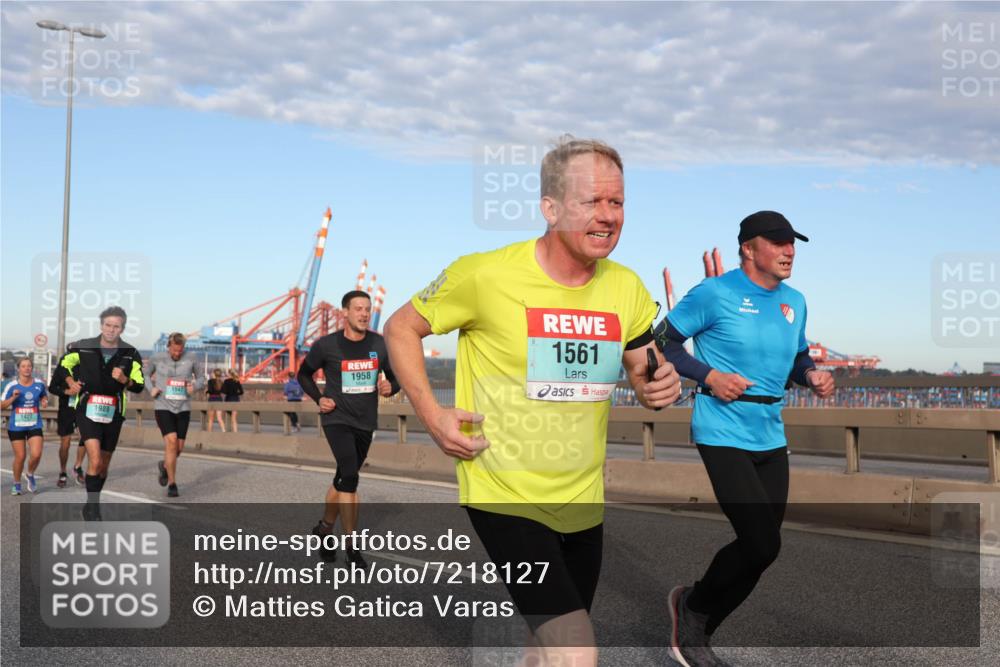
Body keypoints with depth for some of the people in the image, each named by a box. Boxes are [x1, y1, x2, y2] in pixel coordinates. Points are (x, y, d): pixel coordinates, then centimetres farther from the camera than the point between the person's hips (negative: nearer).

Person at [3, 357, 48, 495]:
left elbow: (44, 396, 19)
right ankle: (17, 484, 23)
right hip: (16, 426, -1)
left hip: (34, 425, 1)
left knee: (36, 454, -13)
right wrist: (13, 397, -19)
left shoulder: (39, 384, 0)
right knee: (20, 456, 1)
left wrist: (44, 401, -3)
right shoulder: (12, 386, -6)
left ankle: (30, 475, 18)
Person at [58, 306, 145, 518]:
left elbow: (139, 386, 1)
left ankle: (92, 505, 34)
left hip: (113, 414, 2)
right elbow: (64, 363, 16)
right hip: (88, 411, -2)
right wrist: (71, 383, 2)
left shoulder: (131, 355, -3)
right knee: (95, 461, -19)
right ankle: (92, 507, -6)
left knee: (104, 465, 14)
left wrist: (124, 380, -18)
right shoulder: (82, 347, -4)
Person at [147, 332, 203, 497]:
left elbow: (200, 379, 9)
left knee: (179, 448, 5)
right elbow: (147, 375, 14)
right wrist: (151, 389, -5)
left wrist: (194, 387, -14)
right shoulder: (157, 358, -5)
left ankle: (164, 465, 41)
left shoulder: (190, 358, -4)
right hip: (163, 407, -2)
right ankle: (172, 485, -8)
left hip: (183, 409, 2)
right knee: (171, 442, -19)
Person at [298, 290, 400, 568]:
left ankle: (325, 528, 39)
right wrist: (319, 398, -7)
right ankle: (351, 544, -12)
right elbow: (304, 373, 7)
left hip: (366, 422, 4)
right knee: (350, 477, -20)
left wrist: (390, 387, -13)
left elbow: (395, 377, 10)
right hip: (337, 419, -4)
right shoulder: (326, 345, -9)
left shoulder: (380, 345, -2)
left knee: (343, 479, 17)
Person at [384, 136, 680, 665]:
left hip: (584, 499, 6)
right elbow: (401, 328, -3)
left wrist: (659, 388, -13)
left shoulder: (626, 288, -1)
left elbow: (646, 375, 12)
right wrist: (432, 416, -13)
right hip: (505, 496, -6)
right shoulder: (486, 274, -16)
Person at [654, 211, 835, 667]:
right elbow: (662, 342, -6)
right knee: (762, 544, -15)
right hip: (724, 437, -7)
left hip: (771, 440, 8)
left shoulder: (795, 302, 11)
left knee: (760, 549, 9)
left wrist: (812, 376, 1)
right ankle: (692, 606, 12)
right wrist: (708, 376, -17)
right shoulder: (715, 293, -10)